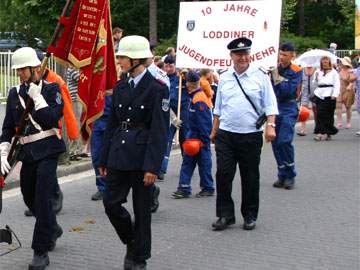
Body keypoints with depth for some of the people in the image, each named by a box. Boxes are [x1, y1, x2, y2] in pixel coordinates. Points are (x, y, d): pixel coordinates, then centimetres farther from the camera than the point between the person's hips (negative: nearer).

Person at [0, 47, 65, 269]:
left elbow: (53, 120, -15)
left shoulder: (51, 89, -4)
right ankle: (53, 229, 41)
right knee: (30, 198, 15)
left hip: (47, 151, -6)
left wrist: (37, 97, -15)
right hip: (27, 152, 6)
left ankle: (41, 251, -1)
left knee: (42, 199, -10)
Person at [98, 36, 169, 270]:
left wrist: (152, 166, -17)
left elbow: (160, 130, -13)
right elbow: (112, 125, 13)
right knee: (111, 203, 3)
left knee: (142, 210, 5)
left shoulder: (157, 89, -9)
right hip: (119, 156, 6)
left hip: (142, 157, -6)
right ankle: (132, 242, 28)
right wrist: (104, 159, 12)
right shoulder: (120, 87, 10)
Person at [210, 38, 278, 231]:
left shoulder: (260, 77, 1)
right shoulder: (224, 78, 10)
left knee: (250, 177, 6)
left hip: (251, 135, -2)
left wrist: (270, 125, -14)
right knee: (223, 174, -3)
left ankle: (250, 216, 19)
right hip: (225, 135, 2)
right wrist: (214, 131, 16)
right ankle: (225, 214, 8)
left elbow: (270, 105, -1)